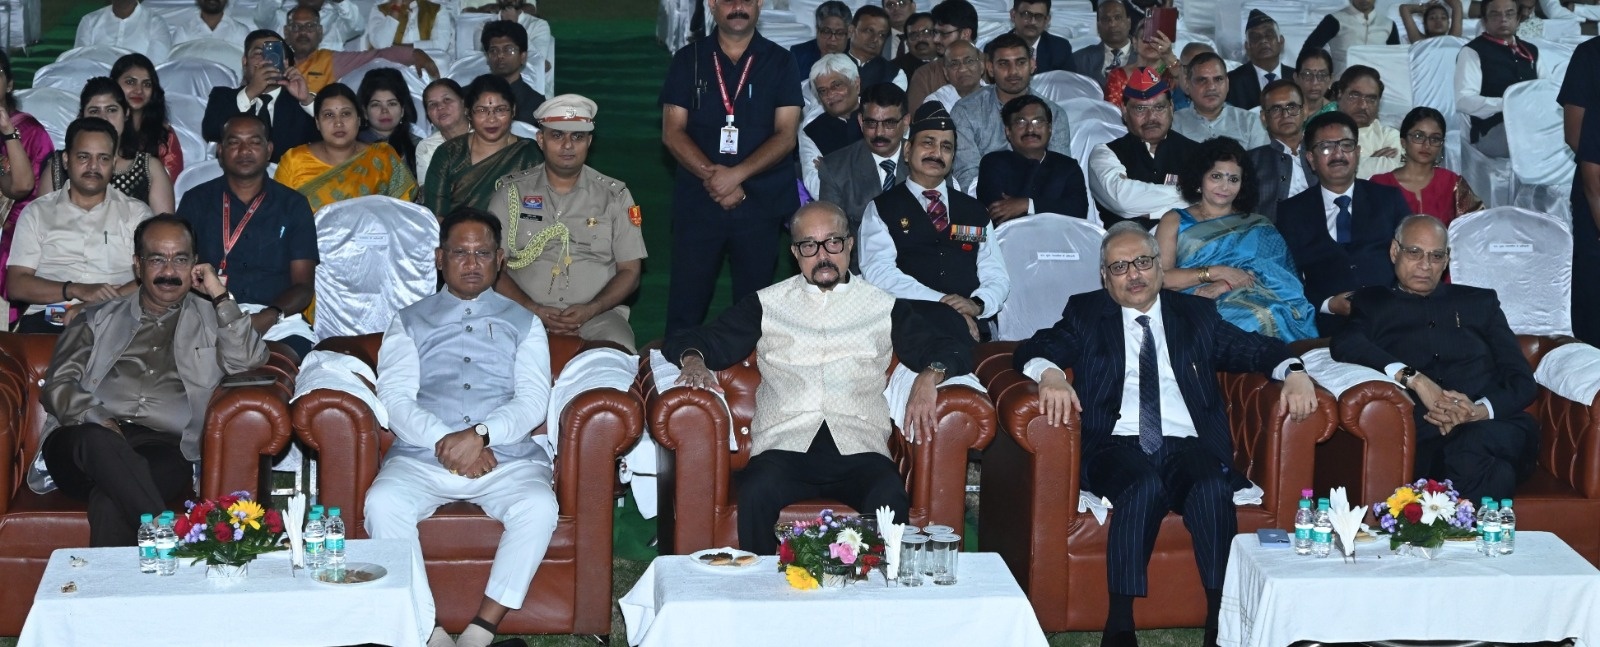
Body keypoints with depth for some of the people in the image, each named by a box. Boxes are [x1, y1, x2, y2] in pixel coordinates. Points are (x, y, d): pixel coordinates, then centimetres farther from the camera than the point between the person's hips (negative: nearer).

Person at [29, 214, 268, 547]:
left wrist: (220, 296, 4)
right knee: (98, 441, -38)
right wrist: (95, 419, -8)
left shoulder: (211, 320, 23)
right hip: (84, 440, 1)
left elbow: (249, 363, 3)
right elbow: (58, 384, 13)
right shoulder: (98, 319, 25)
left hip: (166, 447, -1)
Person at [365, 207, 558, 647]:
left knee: (538, 507, -33)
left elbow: (533, 401, 4)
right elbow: (395, 398, 5)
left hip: (508, 457, 0)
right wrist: (445, 443, -13)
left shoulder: (524, 325, 20)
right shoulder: (409, 323, 20)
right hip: (422, 456, 0)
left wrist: (480, 435, -15)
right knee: (383, 503, -32)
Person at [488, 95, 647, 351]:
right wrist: (533, 310, -11)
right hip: (524, 313, 0)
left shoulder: (614, 195, 11)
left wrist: (590, 310, -10)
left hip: (597, 314, 0)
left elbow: (630, 271, 8)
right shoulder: (512, 192, 10)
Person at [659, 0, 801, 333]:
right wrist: (712, 176, -13)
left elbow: (786, 134, -3)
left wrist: (736, 175, -16)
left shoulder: (779, 62, 4)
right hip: (697, 201, 0)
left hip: (762, 203, 0)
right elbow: (672, 131, 0)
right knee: (686, 303, 0)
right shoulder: (689, 59, 5)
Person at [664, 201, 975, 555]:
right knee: (756, 494, -34)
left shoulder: (884, 307, 20)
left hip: (859, 449, 0)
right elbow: (701, 340, 18)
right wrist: (693, 359, -6)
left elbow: (952, 347, 18)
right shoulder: (766, 305, 20)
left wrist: (929, 376, -4)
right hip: (785, 448, 0)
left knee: (890, 500, -33)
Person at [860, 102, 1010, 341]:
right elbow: (878, 271, -4)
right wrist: (939, 302, -17)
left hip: (970, 325, 5)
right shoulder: (881, 209, 12)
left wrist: (977, 304, -9)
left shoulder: (976, 212, 25)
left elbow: (996, 277, 17)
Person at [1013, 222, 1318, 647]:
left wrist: (1293, 372, -4)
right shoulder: (1086, 314, 19)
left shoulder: (1195, 314, 23)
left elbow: (1255, 348, 18)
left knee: (1213, 489, -32)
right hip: (1118, 446, -2)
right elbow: (1033, 351, 6)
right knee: (1145, 485, -35)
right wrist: (1050, 374, -18)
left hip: (1188, 447, 2)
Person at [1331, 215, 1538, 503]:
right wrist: (1414, 378, -16)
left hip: (1491, 425, 2)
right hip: (1421, 435, -2)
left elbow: (1522, 381, 16)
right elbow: (1344, 345, -3)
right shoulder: (1373, 303, 20)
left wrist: (1480, 410, -7)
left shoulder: (1480, 301, 26)